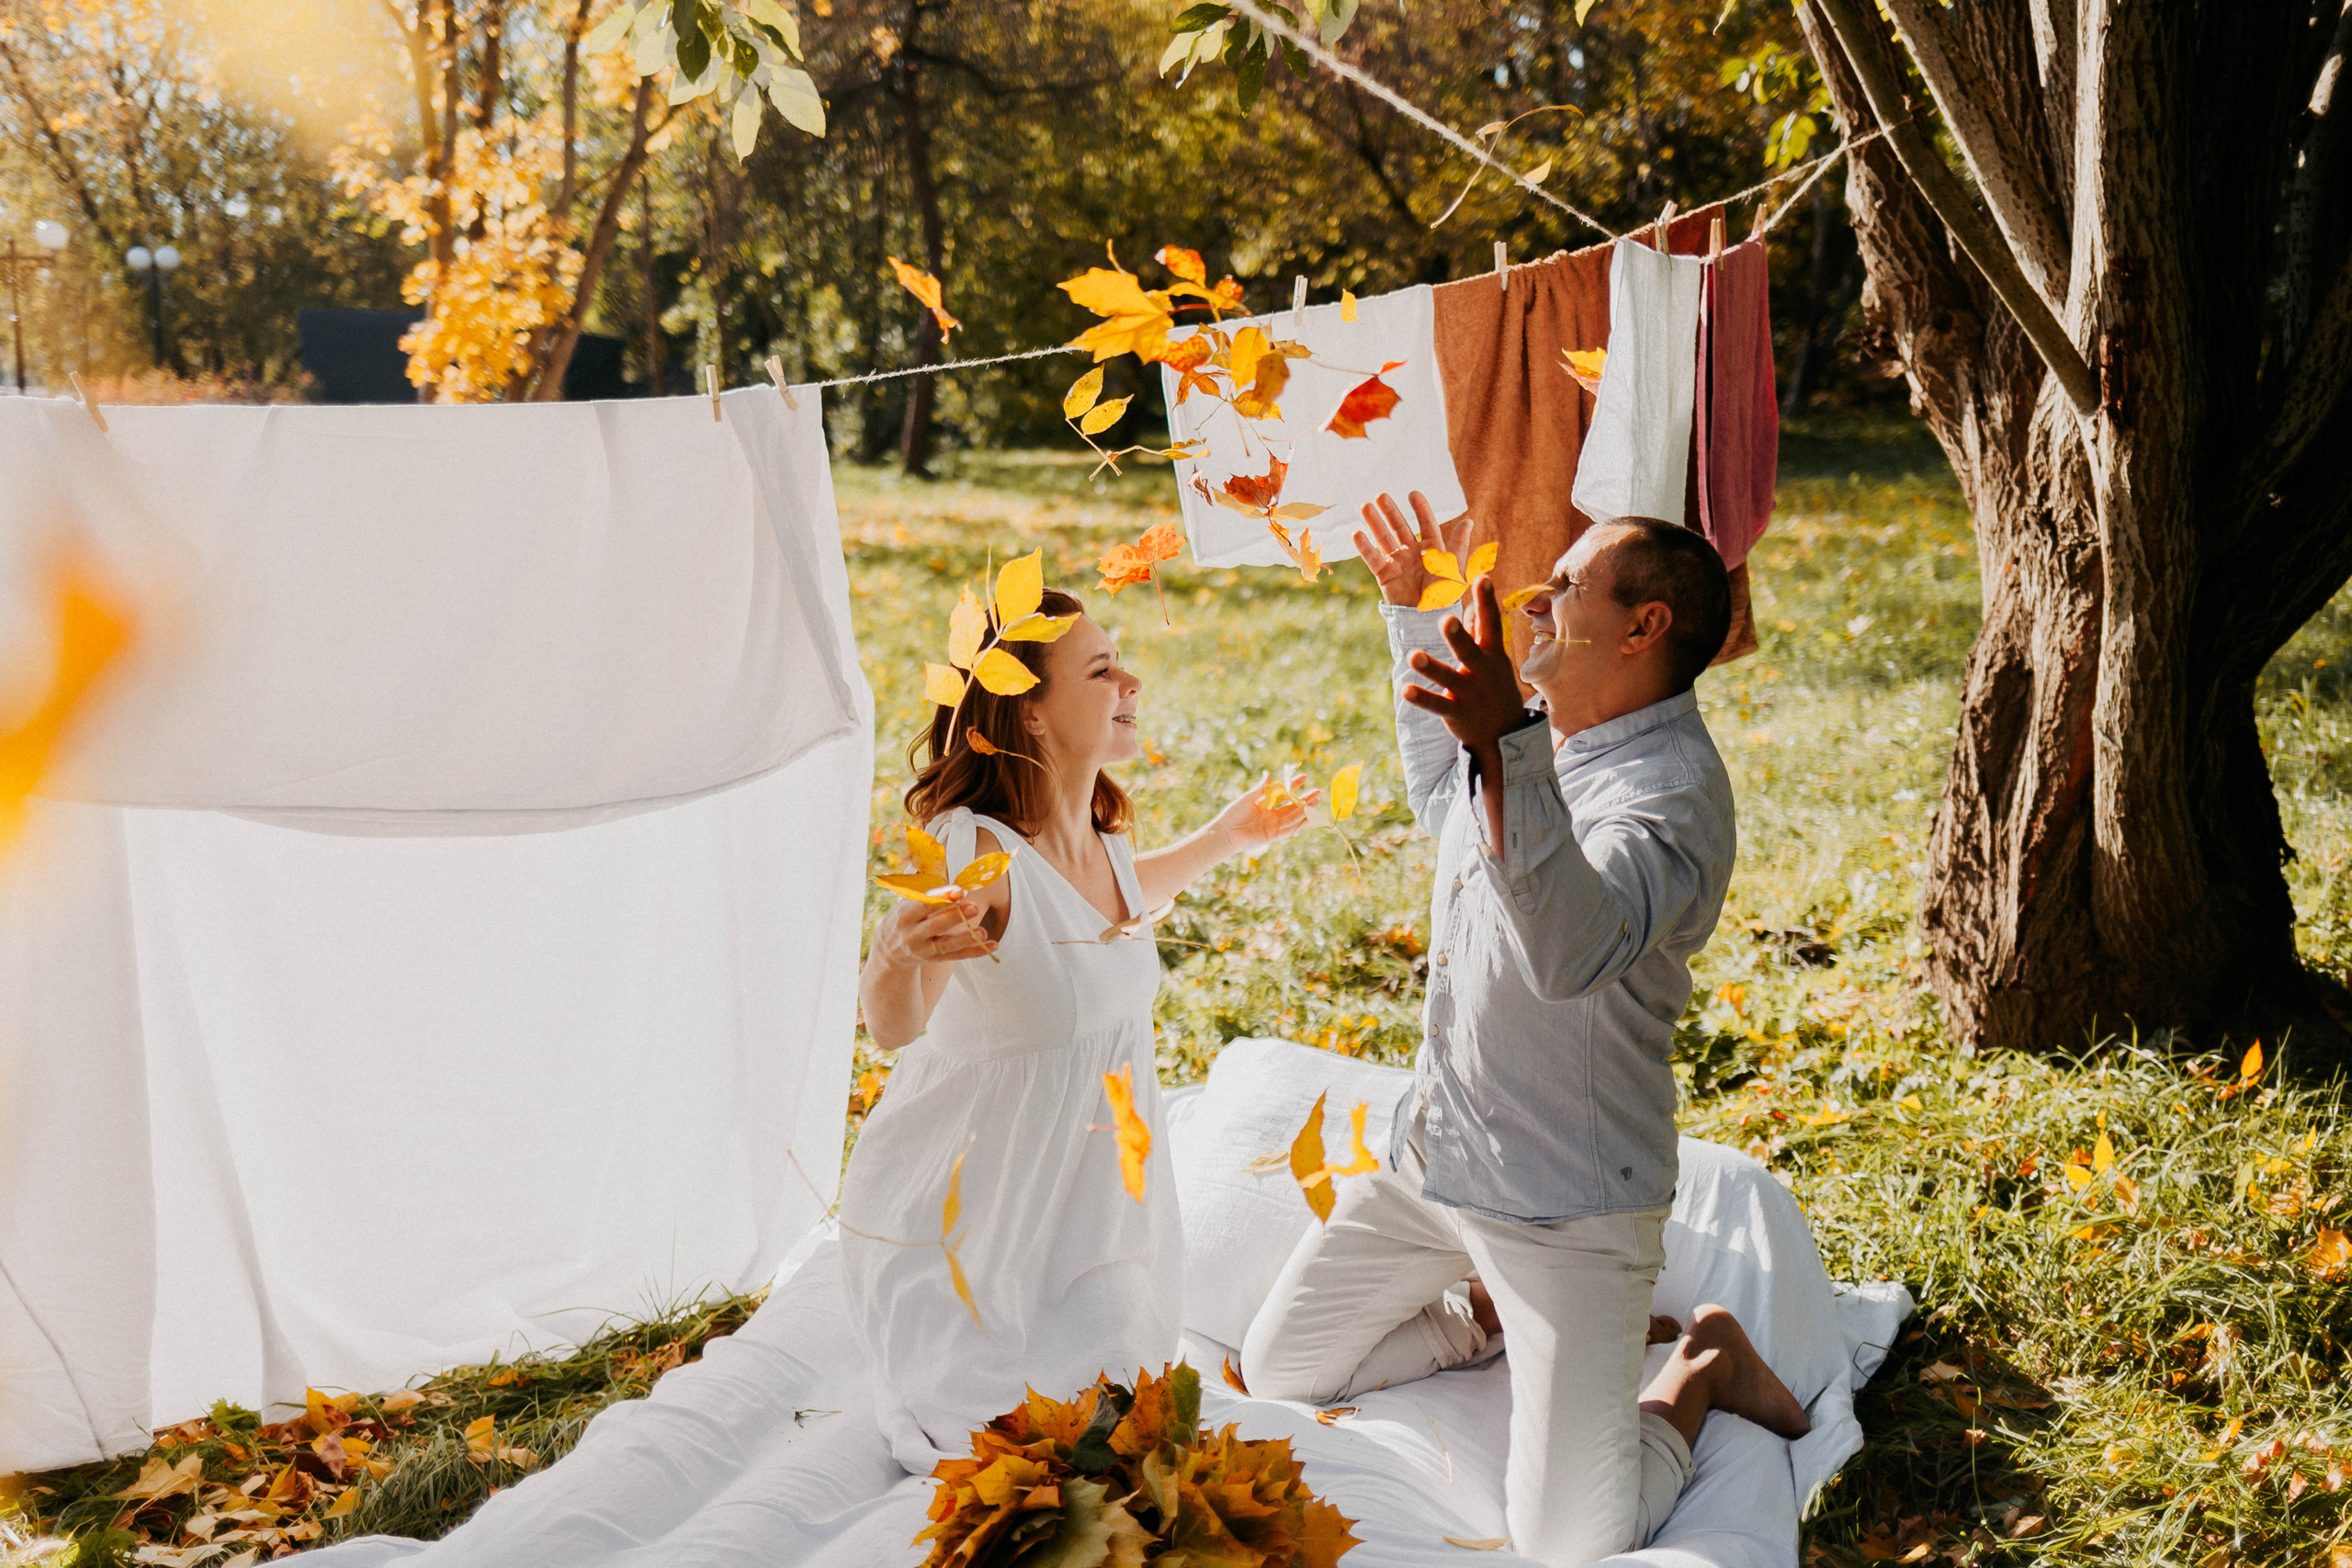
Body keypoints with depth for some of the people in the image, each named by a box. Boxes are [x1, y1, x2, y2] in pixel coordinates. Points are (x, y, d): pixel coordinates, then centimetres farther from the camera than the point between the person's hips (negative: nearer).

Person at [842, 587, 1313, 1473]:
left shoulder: (1102, 836, -3)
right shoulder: (971, 848, -28)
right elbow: (894, 1026, -42)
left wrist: (1224, 839, 20)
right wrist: (899, 953, -63)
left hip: (1083, 1195, 8)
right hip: (959, 1222, -7)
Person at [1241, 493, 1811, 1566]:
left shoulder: (1671, 789, -22)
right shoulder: (1539, 739, 6)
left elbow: (1573, 951, -42)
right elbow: (1440, 800, 30)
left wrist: (1502, 749, -55)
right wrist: (1411, 609, 27)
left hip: (1570, 1204, -8)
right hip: (1430, 1160, 8)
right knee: (1277, 1377, 12)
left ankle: (1701, 1368, 17)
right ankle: (1499, 1317, 27)